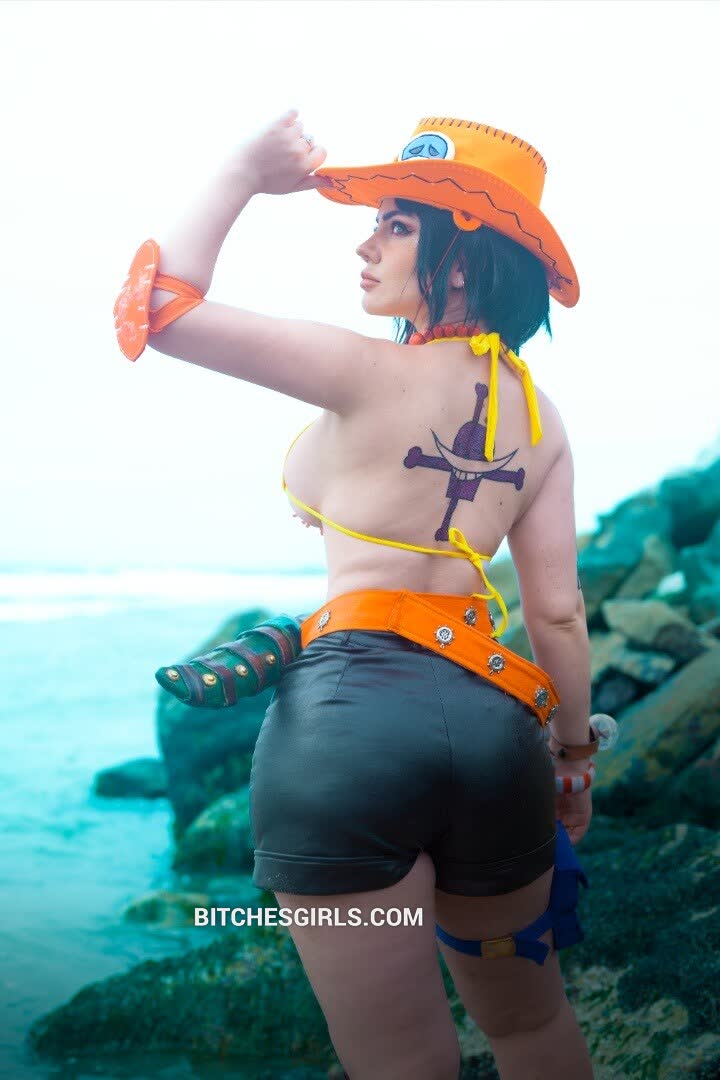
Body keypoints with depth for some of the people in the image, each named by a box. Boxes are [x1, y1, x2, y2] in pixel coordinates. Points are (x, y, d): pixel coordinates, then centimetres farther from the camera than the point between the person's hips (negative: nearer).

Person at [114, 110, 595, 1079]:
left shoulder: (373, 372, -9)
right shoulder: (540, 417, 8)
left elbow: (156, 309, -10)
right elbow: (559, 614, 8)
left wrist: (244, 177, 2)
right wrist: (575, 755, 19)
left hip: (350, 710, -6)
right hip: (490, 715, 7)